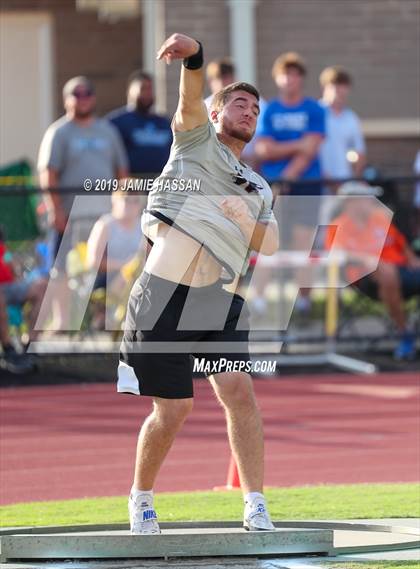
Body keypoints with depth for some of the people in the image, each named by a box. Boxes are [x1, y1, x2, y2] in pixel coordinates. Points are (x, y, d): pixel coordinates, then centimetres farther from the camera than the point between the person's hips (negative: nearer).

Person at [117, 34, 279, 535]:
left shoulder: (259, 189, 23)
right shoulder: (196, 138, 10)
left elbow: (270, 245, 12)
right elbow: (189, 102, -11)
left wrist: (244, 220, -8)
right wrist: (194, 58, -31)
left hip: (219, 303, 4)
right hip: (164, 296, -4)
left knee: (239, 392, -13)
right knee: (172, 411, -3)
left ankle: (256, 507, -10)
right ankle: (140, 498, 19)